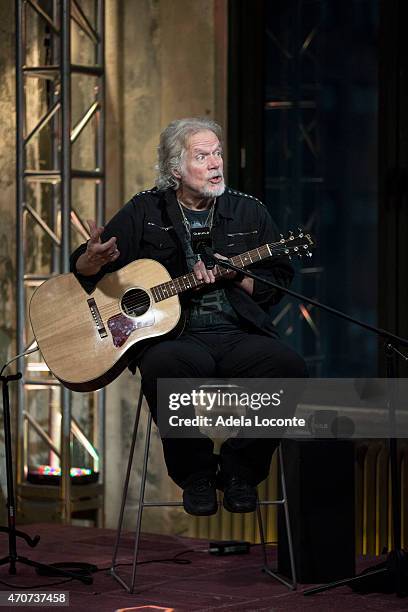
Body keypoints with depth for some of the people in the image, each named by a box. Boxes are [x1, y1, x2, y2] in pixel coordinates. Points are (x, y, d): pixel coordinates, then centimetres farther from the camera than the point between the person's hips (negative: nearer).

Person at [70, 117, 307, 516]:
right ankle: (195, 475, -13)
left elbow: (280, 282, 12)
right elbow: (81, 269, 9)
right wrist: (93, 260, -16)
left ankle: (239, 468, -6)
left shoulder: (248, 212, 14)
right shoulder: (145, 211, 10)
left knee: (289, 367, -30)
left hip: (239, 334, 2)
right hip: (175, 336, -2)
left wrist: (232, 275, -6)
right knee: (163, 366, -39)